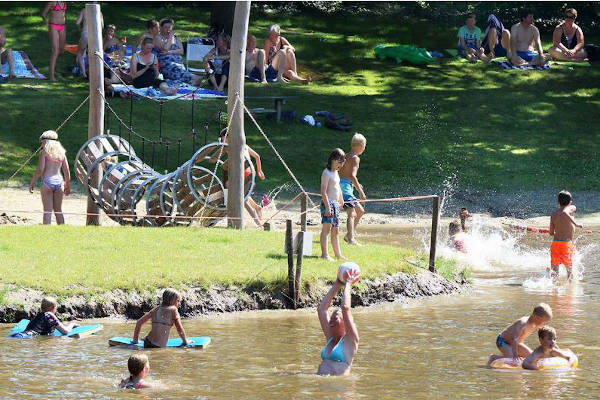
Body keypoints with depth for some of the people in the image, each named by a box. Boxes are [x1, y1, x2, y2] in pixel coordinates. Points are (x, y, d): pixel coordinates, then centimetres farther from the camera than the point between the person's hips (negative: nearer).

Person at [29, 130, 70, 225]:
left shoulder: (45, 152, -2)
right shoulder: (61, 153, 12)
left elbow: (40, 170, -9)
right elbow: (67, 172, 13)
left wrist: (32, 183, -3)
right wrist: (68, 186, 25)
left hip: (47, 181, -5)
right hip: (59, 182, 5)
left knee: (47, 211, -4)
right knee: (58, 210, 13)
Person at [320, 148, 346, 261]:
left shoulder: (336, 173, 18)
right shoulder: (326, 173, -11)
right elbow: (323, 191, -18)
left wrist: (341, 201, 31)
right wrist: (327, 207, -24)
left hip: (335, 204, 9)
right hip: (328, 203, -9)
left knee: (335, 230, 13)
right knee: (327, 227, -17)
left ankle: (338, 254, 18)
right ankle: (324, 254, -24)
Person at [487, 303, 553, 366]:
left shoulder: (536, 325, -9)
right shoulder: (522, 324, -35)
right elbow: (515, 340, -47)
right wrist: (515, 355, -57)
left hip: (516, 343, 9)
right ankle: (494, 357, -4)